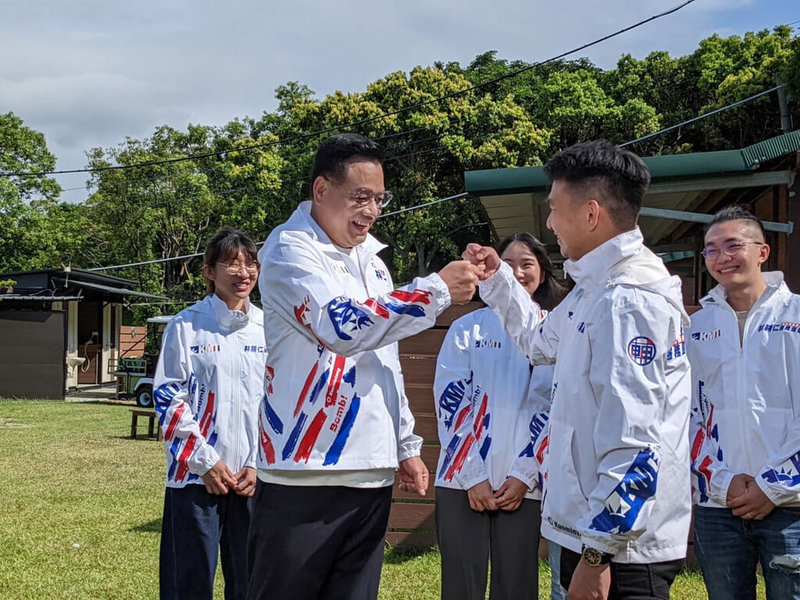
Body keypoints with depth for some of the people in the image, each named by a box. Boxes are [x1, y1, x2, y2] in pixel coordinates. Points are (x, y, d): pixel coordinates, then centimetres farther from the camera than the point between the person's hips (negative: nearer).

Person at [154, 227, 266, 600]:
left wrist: (259, 464, 1)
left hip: (253, 478, 3)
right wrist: (205, 461, -11)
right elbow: (168, 398, -4)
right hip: (195, 475, -3)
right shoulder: (186, 326, -2)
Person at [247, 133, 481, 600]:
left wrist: (406, 444, 21)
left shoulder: (370, 259, 17)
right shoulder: (290, 249, -7)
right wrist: (438, 290, -18)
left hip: (373, 473, 7)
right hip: (307, 474, -7)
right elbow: (344, 325, -22)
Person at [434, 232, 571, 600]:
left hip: (525, 485, 1)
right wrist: (473, 476, -7)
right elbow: (449, 402, 0)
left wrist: (523, 476, -6)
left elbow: (553, 411, 3)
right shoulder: (468, 328, 5)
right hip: (463, 481, 0)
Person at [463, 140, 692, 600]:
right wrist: (497, 279, 21)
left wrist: (598, 553, -23)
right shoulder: (595, 289, 11)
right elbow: (544, 340, 32)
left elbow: (635, 442, -25)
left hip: (622, 546, -10)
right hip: (590, 528, 10)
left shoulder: (631, 302, -21)